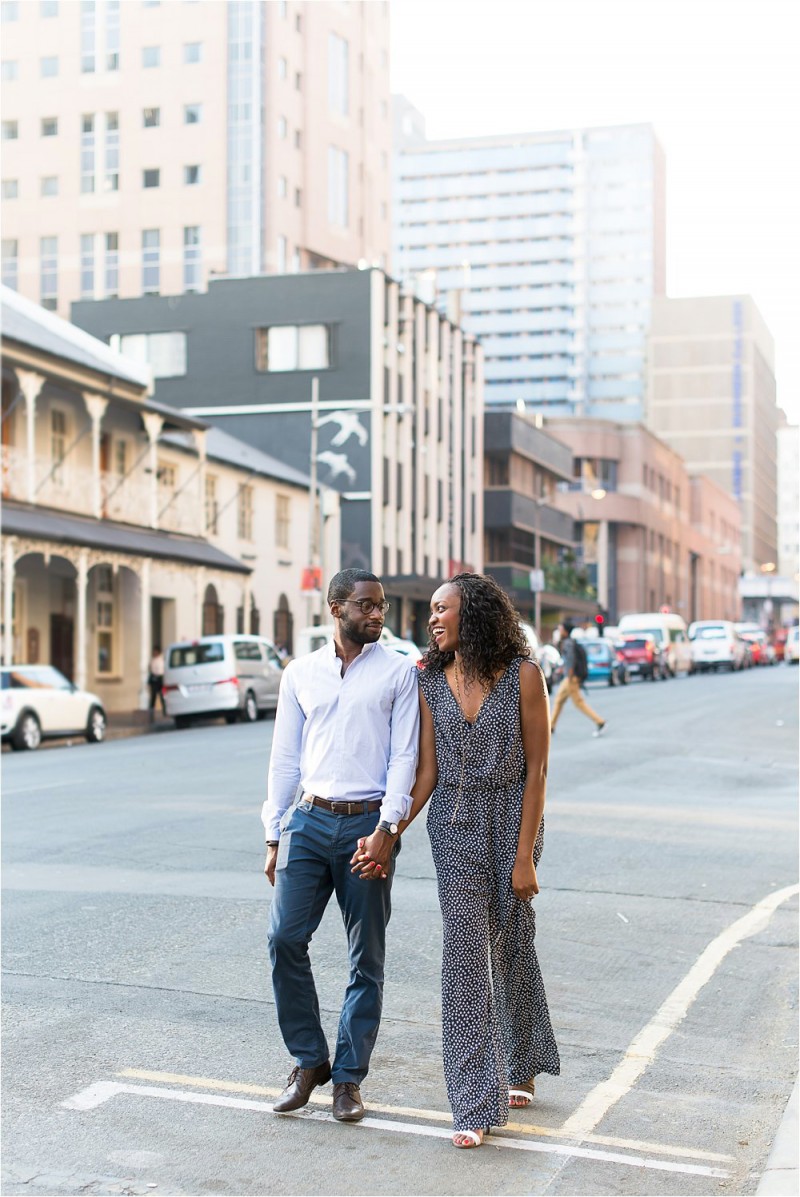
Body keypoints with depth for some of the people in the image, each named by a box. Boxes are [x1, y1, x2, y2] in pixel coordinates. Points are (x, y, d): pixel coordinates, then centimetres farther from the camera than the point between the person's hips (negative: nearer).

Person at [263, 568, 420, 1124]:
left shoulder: (398, 671, 2)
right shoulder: (301, 673, 10)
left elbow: (404, 756, -3)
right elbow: (285, 759, 12)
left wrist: (386, 830, -13)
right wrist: (275, 836, 8)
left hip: (368, 825, -2)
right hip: (309, 820, 2)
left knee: (367, 958, 4)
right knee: (285, 938, -5)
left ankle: (349, 1077, 16)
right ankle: (309, 1061, 13)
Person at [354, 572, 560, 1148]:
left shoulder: (524, 675, -9)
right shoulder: (432, 682, 2)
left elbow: (536, 770, -9)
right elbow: (426, 772, 4)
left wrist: (525, 856, -12)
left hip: (513, 820, -2)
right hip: (455, 826, 2)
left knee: (512, 946, 12)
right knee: (466, 954, -3)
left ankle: (521, 1068, 37)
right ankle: (476, 1104, 1)